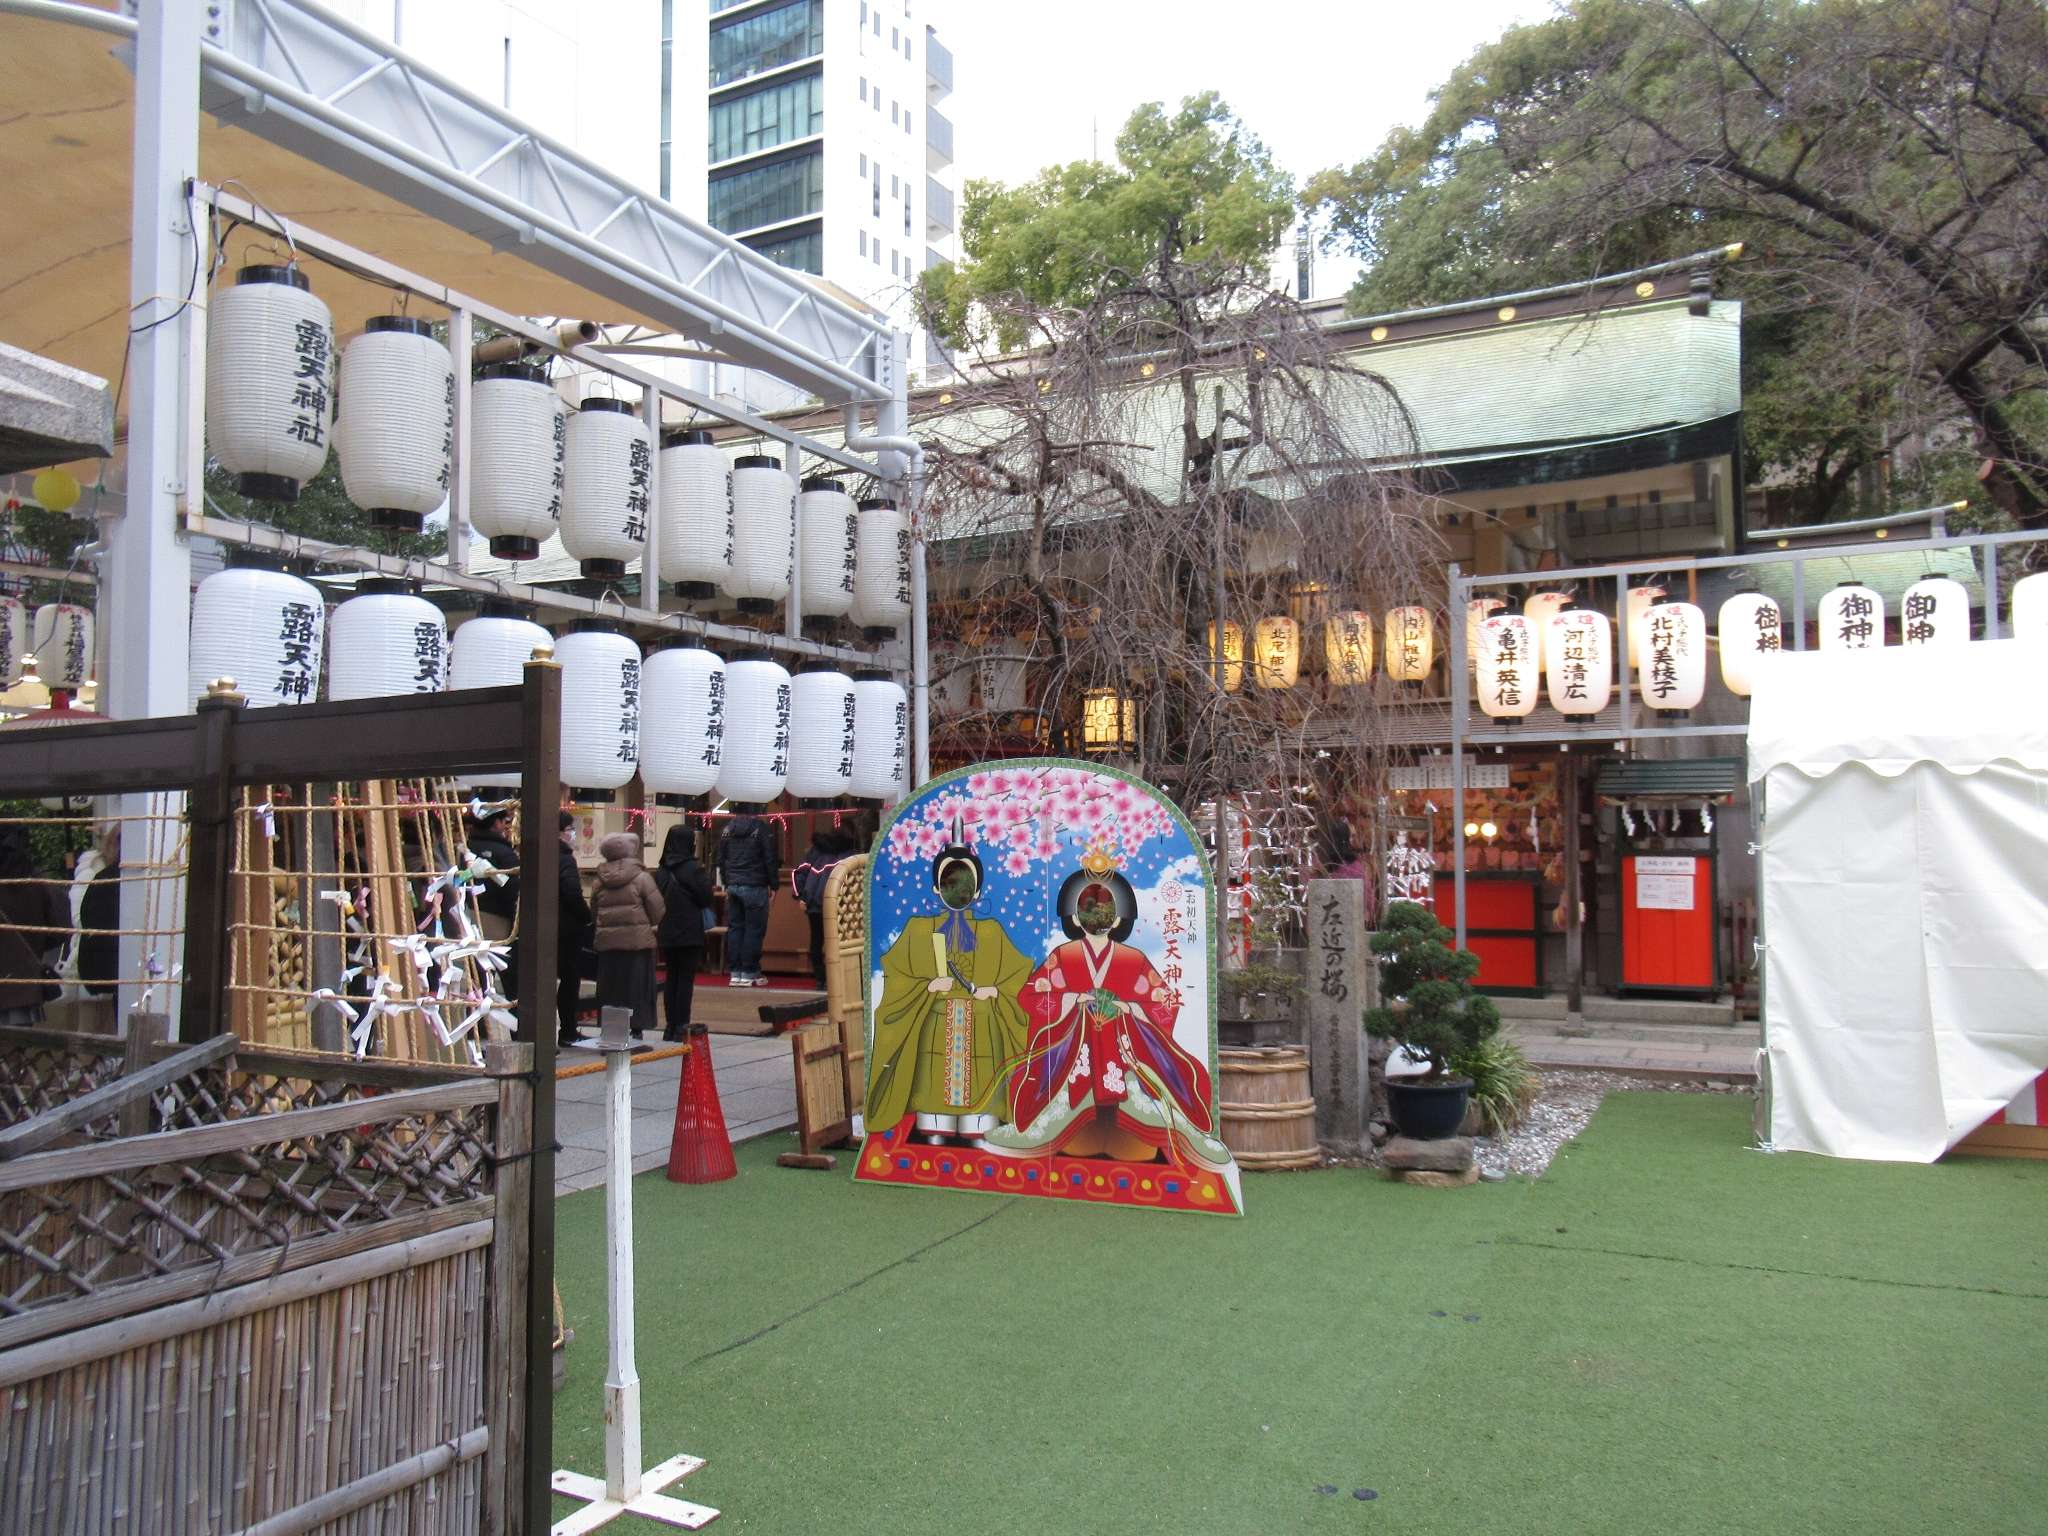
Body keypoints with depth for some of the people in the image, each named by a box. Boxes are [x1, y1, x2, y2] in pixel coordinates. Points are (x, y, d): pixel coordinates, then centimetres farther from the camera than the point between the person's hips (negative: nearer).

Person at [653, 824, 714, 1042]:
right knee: (686, 979, 1)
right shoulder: (693, 869, -12)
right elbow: (706, 899, -10)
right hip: (689, 934, -5)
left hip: (667, 934, 5)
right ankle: (681, 1026, -1)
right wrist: (706, 879, 4)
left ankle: (670, 1026, 15)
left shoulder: (661, 871, 4)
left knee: (671, 978, 13)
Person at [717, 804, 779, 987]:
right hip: (755, 886, -6)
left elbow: (721, 859, 15)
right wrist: (773, 886, 0)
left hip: (733, 886, 6)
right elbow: (771, 859, -8)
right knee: (754, 929, 0)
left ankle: (734, 972, 10)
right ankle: (749, 973, 1)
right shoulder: (762, 828, -8)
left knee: (734, 927, 9)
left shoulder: (728, 828, 10)